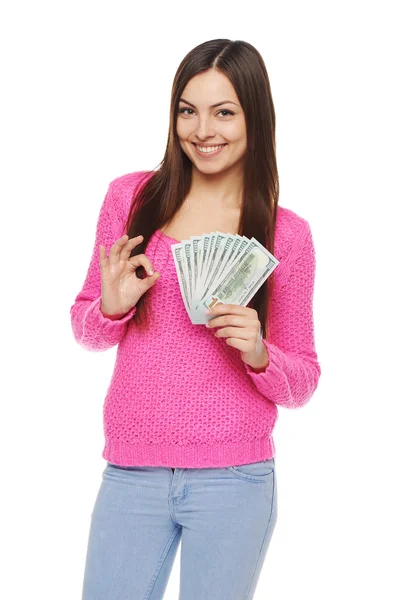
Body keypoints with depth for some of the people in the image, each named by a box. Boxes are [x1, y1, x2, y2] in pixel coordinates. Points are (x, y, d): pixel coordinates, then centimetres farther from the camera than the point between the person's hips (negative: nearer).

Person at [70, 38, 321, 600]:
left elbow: (302, 383, 4)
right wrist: (112, 305, -11)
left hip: (233, 481, -1)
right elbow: (85, 329, 10)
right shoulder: (131, 197, 1)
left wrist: (258, 353, -16)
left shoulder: (287, 234, -2)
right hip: (131, 474, 1)